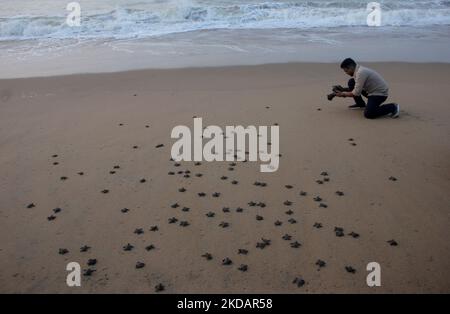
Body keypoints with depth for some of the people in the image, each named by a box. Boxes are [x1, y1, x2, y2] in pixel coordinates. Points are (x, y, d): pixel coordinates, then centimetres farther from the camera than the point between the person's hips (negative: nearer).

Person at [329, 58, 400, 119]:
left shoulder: (361, 72, -26)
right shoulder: (358, 70, 4)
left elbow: (356, 93, -25)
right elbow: (357, 87, 16)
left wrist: (342, 94, -12)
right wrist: (343, 89, 4)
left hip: (380, 93, -10)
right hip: (371, 90, 10)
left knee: (368, 114, -27)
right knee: (351, 83, 3)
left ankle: (392, 107, -8)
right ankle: (360, 104, 18)